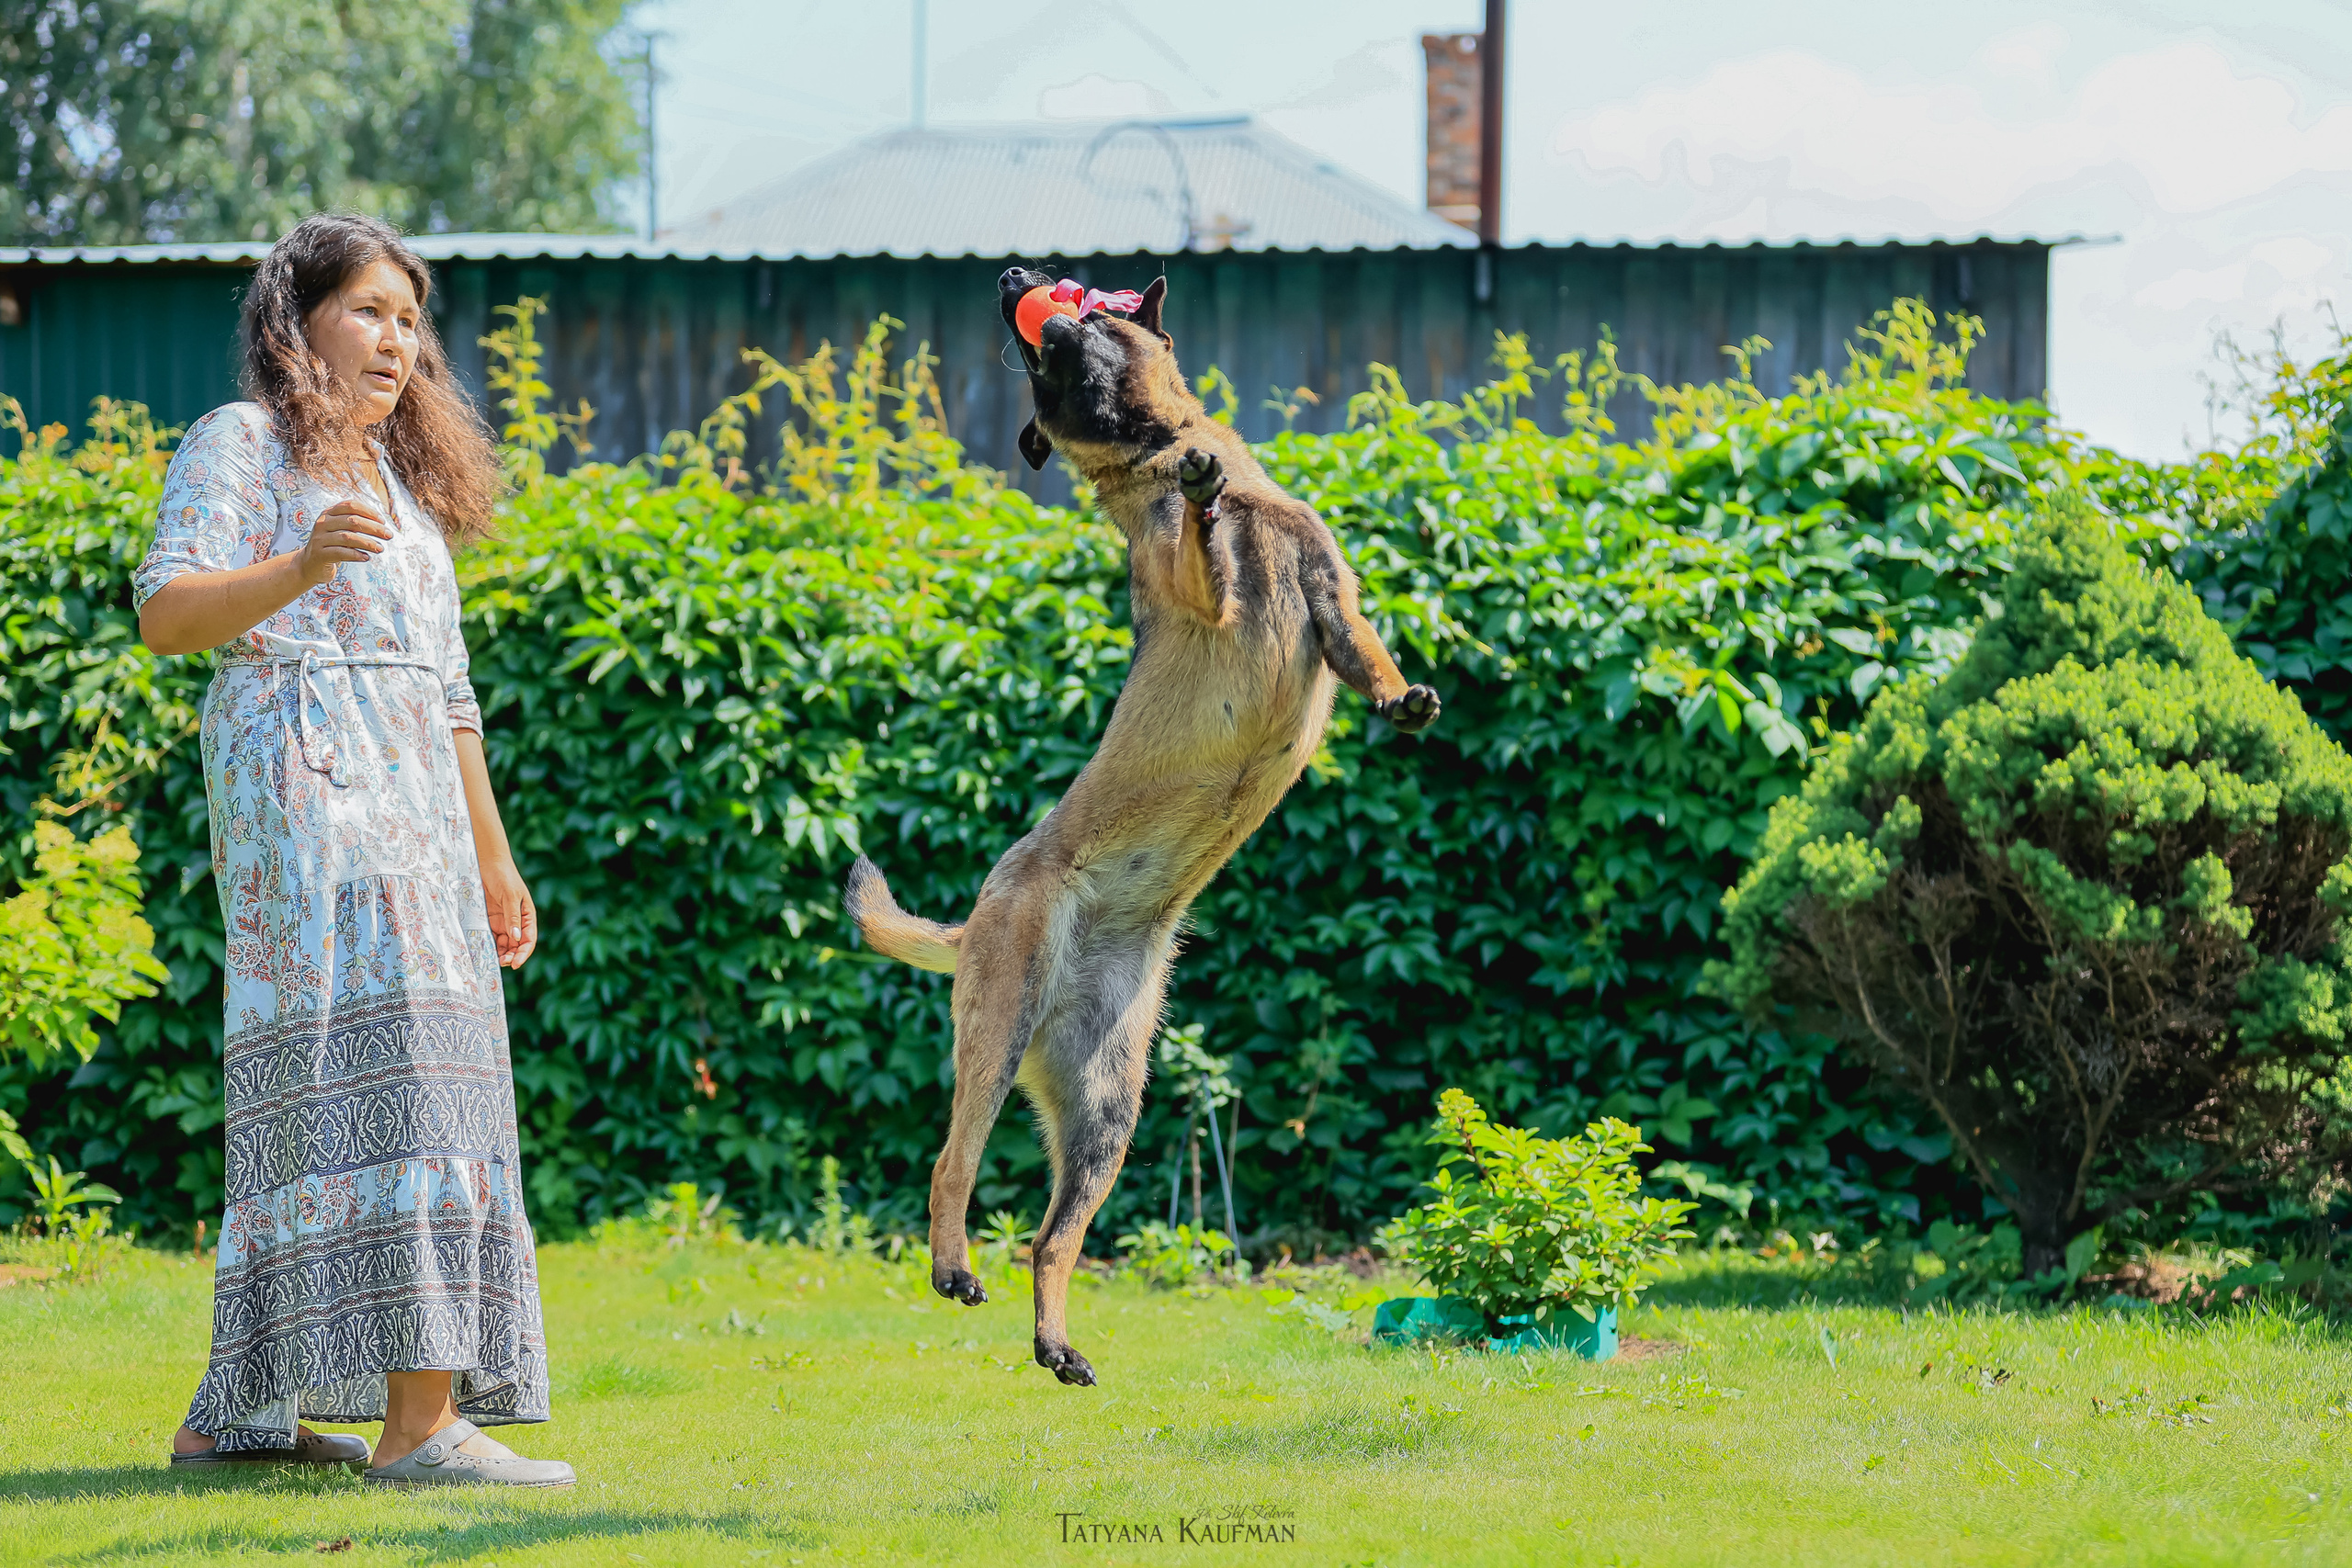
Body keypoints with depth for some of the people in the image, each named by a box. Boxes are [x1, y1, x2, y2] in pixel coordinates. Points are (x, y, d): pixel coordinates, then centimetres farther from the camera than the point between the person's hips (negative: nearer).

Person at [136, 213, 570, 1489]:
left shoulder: (405, 476, 26)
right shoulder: (241, 445, 0)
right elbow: (167, 613, -13)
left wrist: (492, 857, 27)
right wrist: (299, 565, -30)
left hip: (413, 805, 9)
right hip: (304, 775, -9)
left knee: (313, 1100, 5)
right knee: (380, 1064, -19)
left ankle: (238, 1412, 9)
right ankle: (421, 1420, -28)